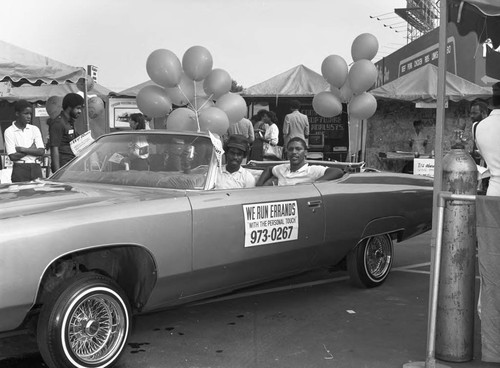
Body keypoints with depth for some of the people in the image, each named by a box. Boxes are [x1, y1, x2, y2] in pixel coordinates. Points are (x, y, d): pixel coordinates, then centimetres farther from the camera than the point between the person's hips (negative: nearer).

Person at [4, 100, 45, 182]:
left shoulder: (34, 129, 9)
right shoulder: (9, 131, 0)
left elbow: (41, 151, -1)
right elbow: (13, 156, -8)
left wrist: (22, 149, -7)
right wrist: (31, 149, -4)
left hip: (36, 167, 3)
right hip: (20, 169, -3)